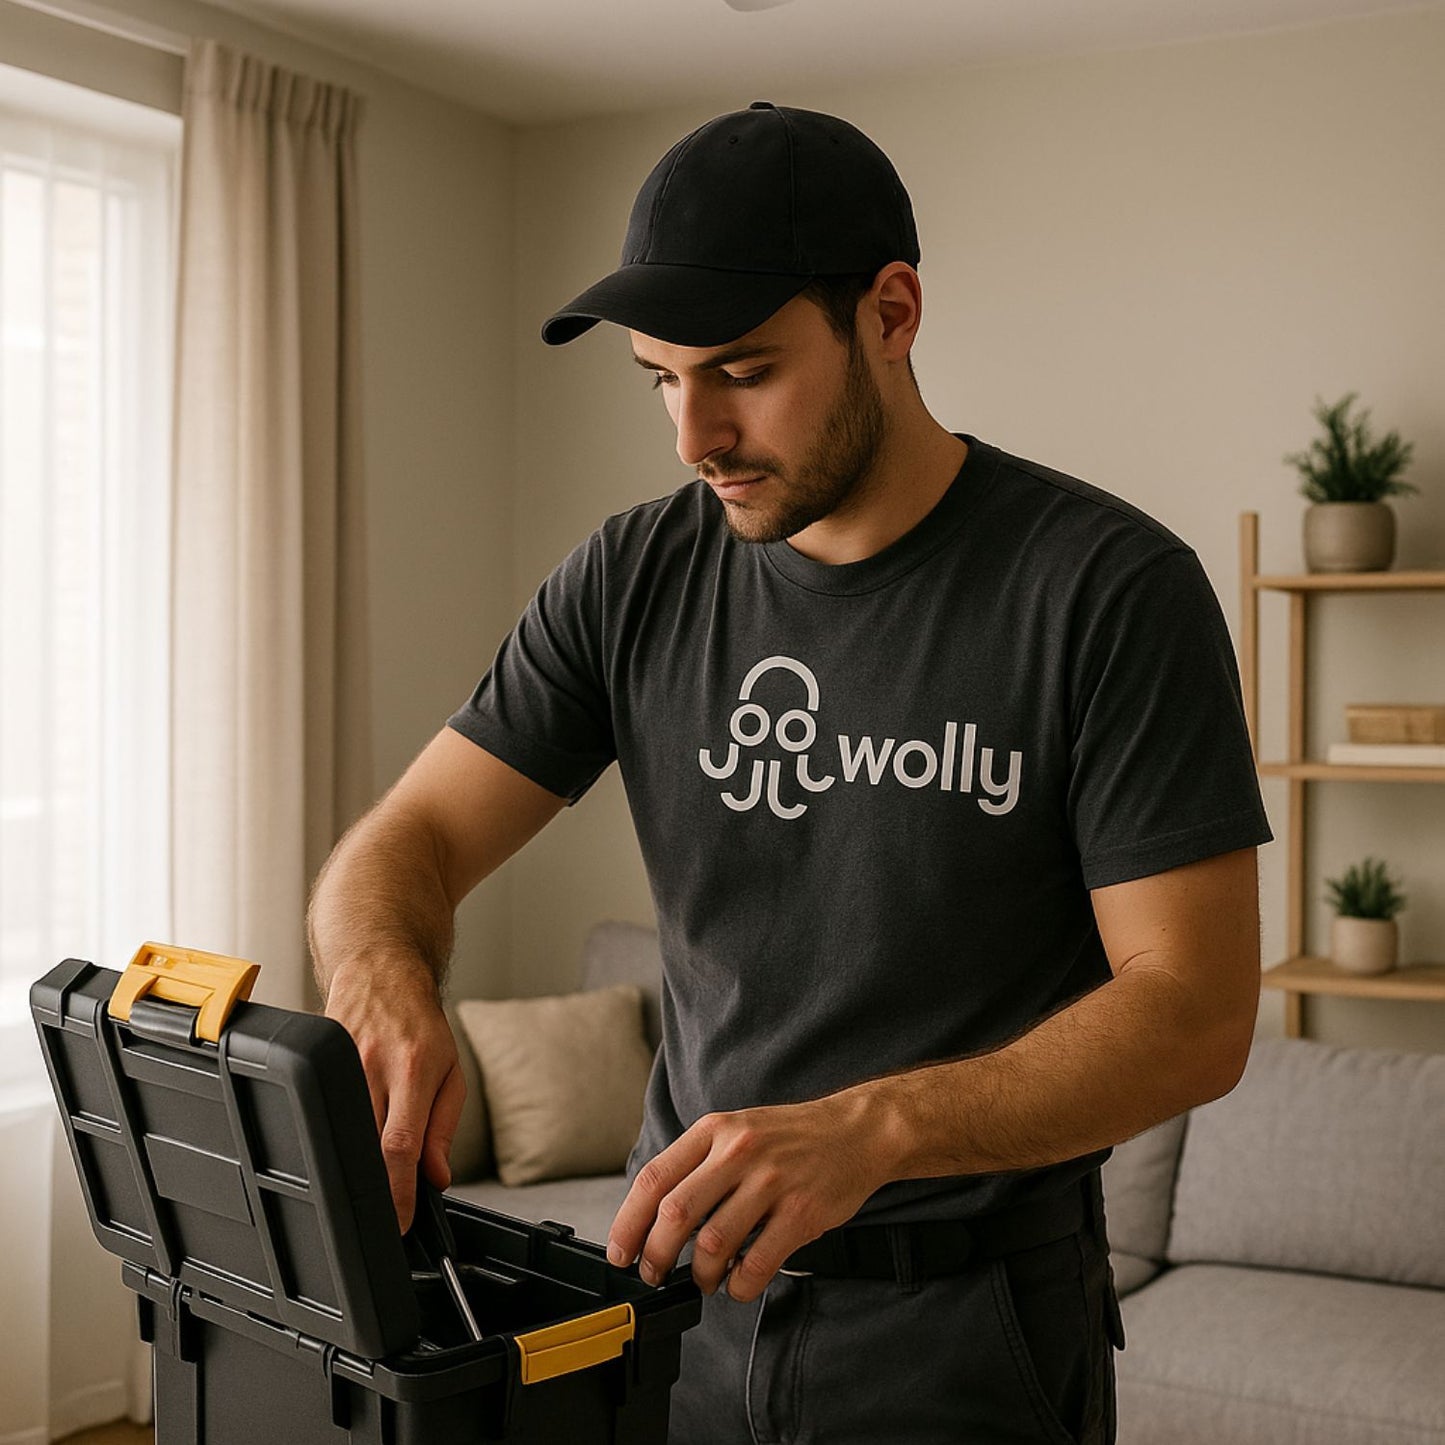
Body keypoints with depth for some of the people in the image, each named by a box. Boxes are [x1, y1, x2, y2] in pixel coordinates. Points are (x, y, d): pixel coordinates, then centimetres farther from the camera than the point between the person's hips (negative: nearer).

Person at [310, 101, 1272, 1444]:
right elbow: (407, 842, -3)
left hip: (963, 1332, -4)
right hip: (684, 1276, 4)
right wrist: (381, 979, -28)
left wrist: (867, 1129, -34)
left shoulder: (1110, 587, -15)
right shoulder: (633, 580, -2)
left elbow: (1194, 1008, -19)